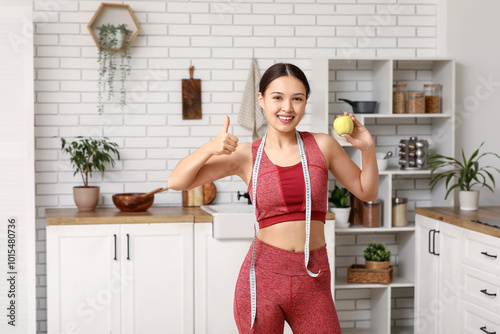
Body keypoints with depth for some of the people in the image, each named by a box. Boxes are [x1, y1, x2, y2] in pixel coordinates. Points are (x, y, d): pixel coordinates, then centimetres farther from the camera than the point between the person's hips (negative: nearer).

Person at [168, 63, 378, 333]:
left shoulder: (322, 146, 3)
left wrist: (367, 150, -2)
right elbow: (176, 182, -3)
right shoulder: (246, 155, 1)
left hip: (312, 281, 1)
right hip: (263, 276, -1)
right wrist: (210, 147, -17)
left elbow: (367, 192, 14)